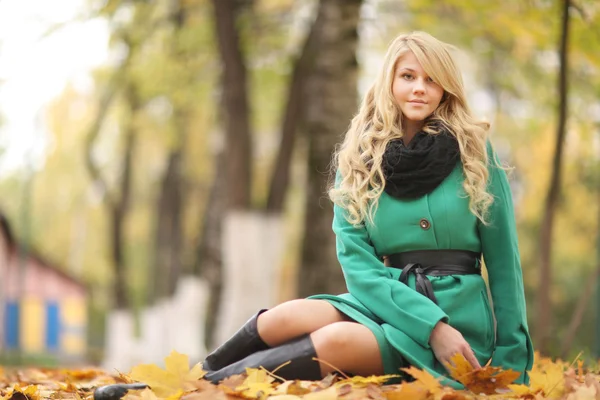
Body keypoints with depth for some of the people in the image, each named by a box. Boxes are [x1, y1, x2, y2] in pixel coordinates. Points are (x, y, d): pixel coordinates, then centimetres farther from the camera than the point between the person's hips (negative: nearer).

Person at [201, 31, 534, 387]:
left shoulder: (474, 152, 0)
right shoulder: (358, 161, 5)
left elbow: (503, 262, 3)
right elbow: (358, 264, -3)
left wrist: (510, 360, -1)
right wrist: (432, 326, -18)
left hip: (459, 314, -2)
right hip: (386, 304, 3)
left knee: (337, 341, -32)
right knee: (288, 318, -29)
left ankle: (213, 385, -20)